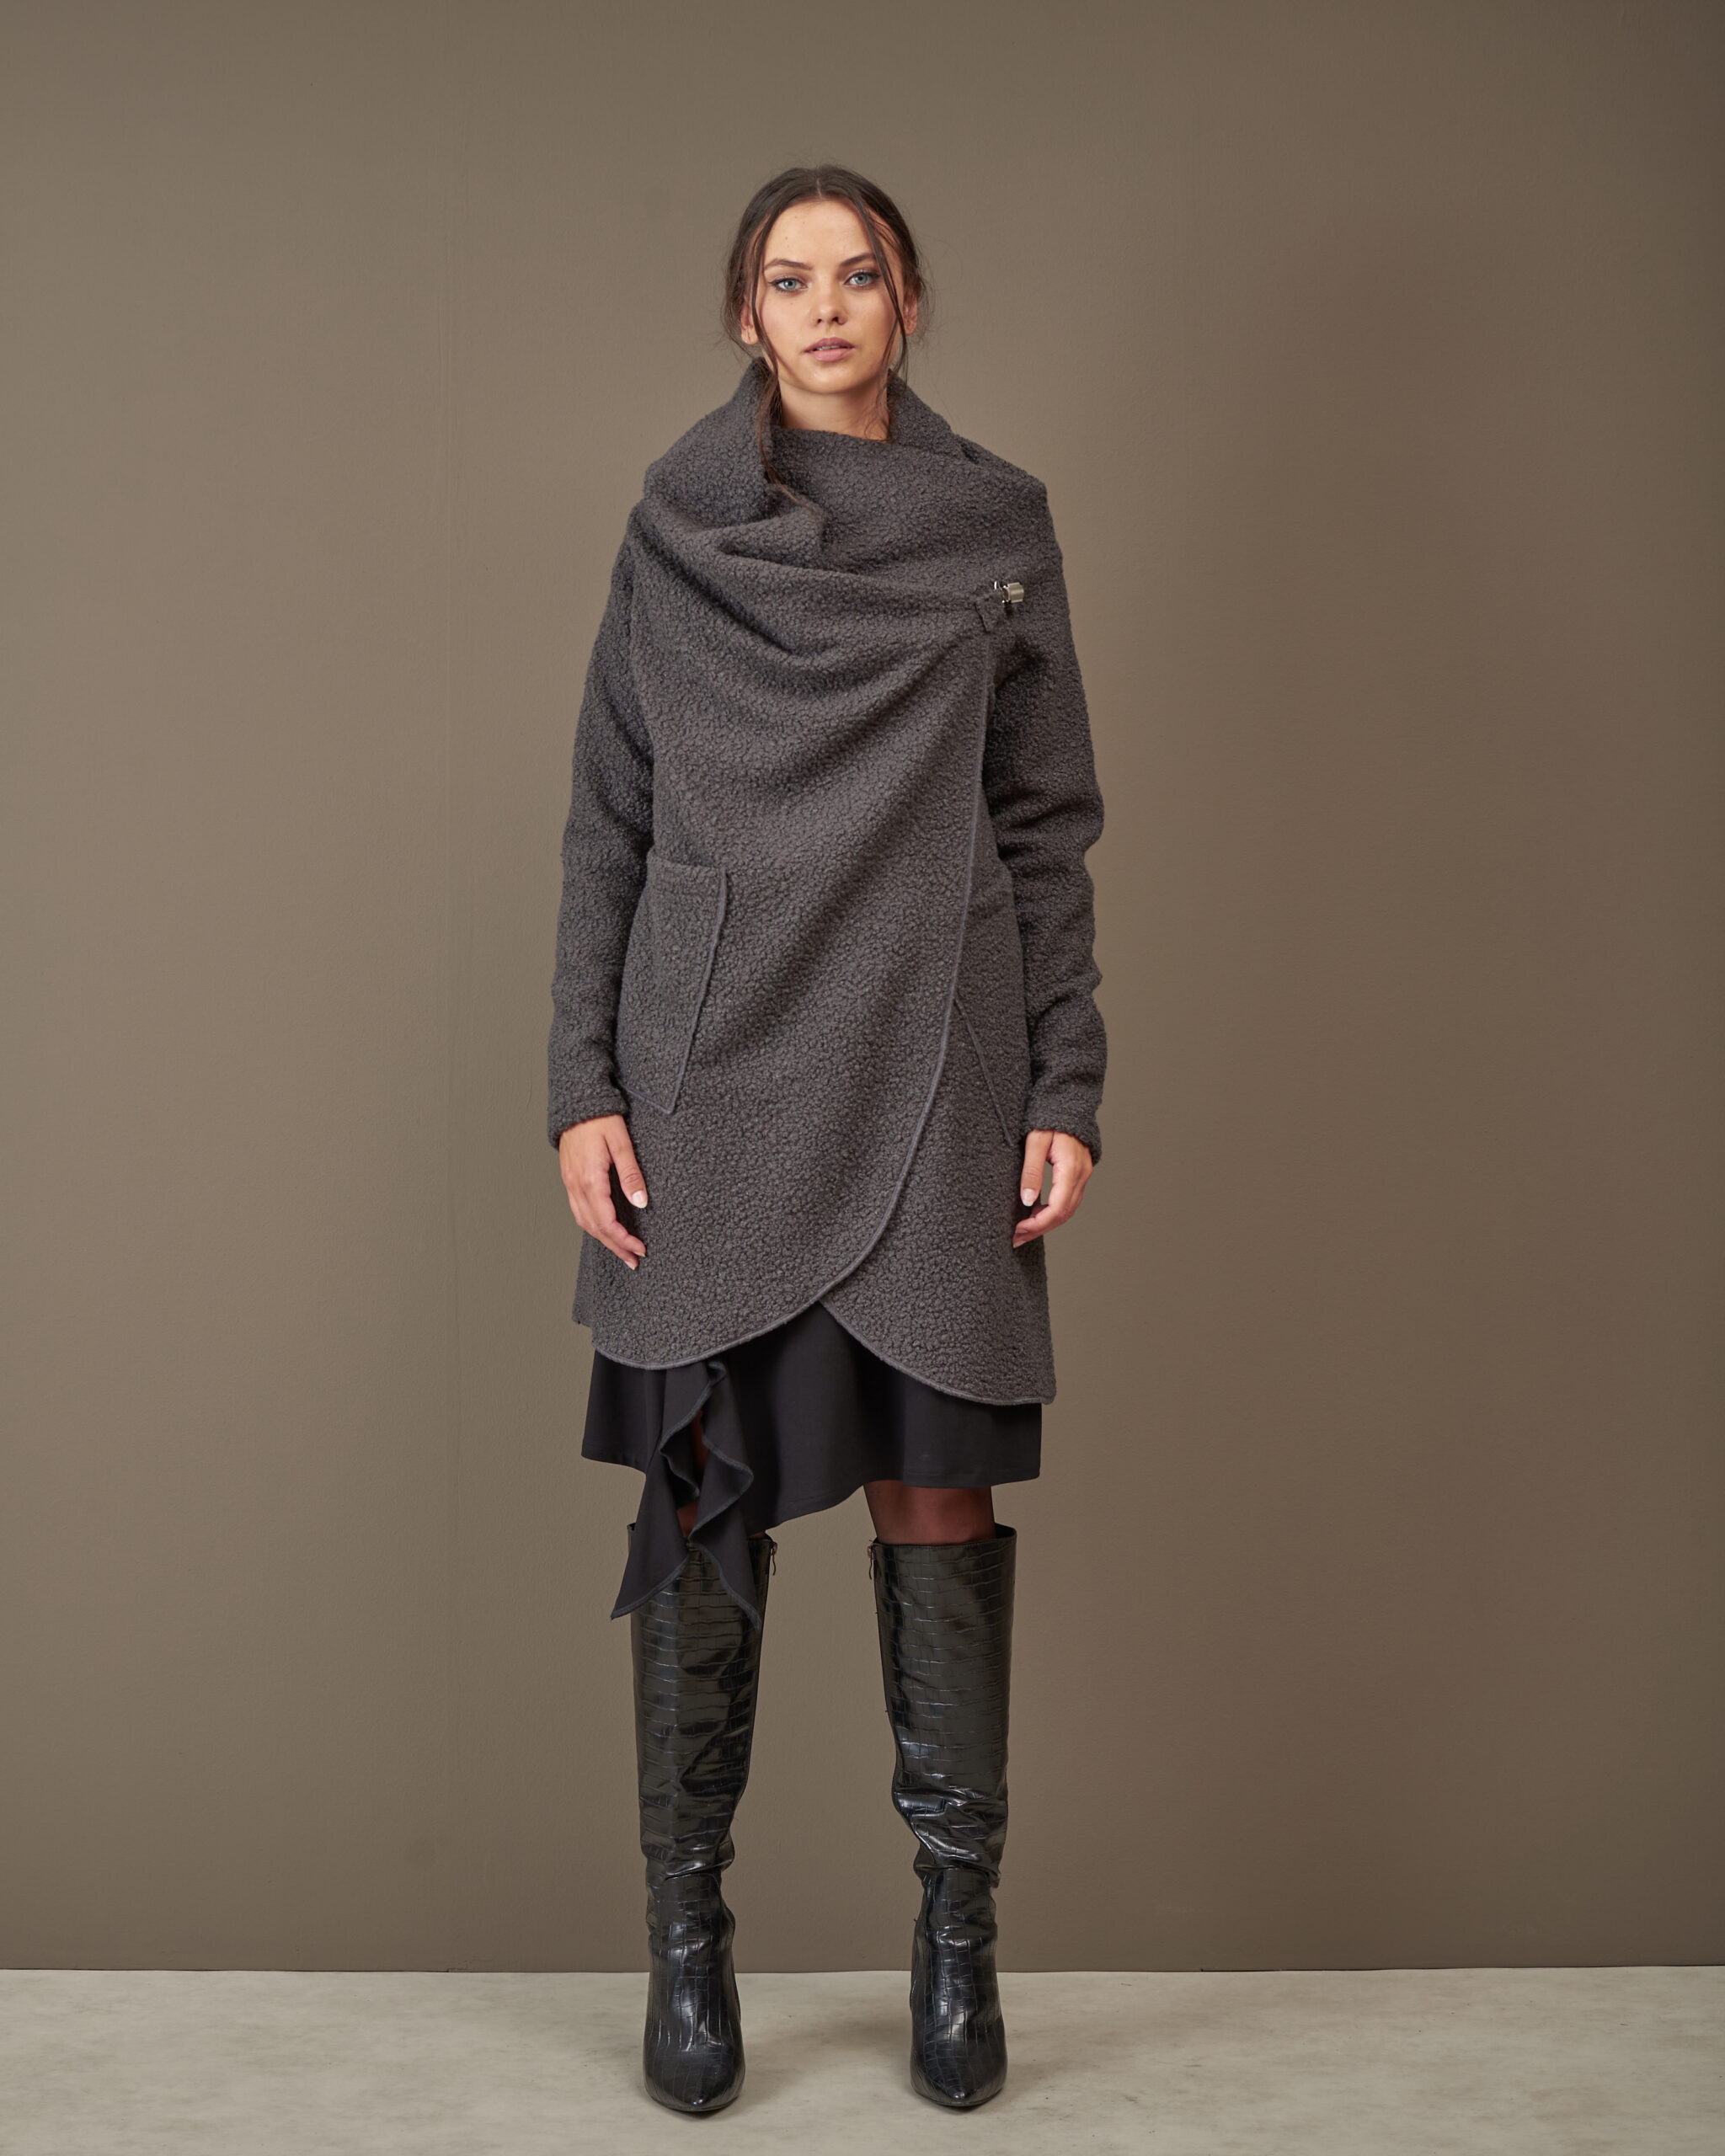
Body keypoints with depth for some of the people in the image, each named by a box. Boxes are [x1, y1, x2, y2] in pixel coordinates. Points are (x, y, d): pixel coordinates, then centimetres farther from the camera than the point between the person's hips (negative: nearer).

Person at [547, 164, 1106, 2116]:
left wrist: (1065, 1090, 0)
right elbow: (608, 822, 5)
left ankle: (960, 1928, 15)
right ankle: (686, 1932, 15)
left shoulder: (997, 526, 9)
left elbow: (1049, 831, 8)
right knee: (705, 1490, 3)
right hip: (714, 1066, 0)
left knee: (935, 1484, 1)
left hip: (930, 1065, 0)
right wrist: (583, 1085, -3)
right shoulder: (675, 523, 7)